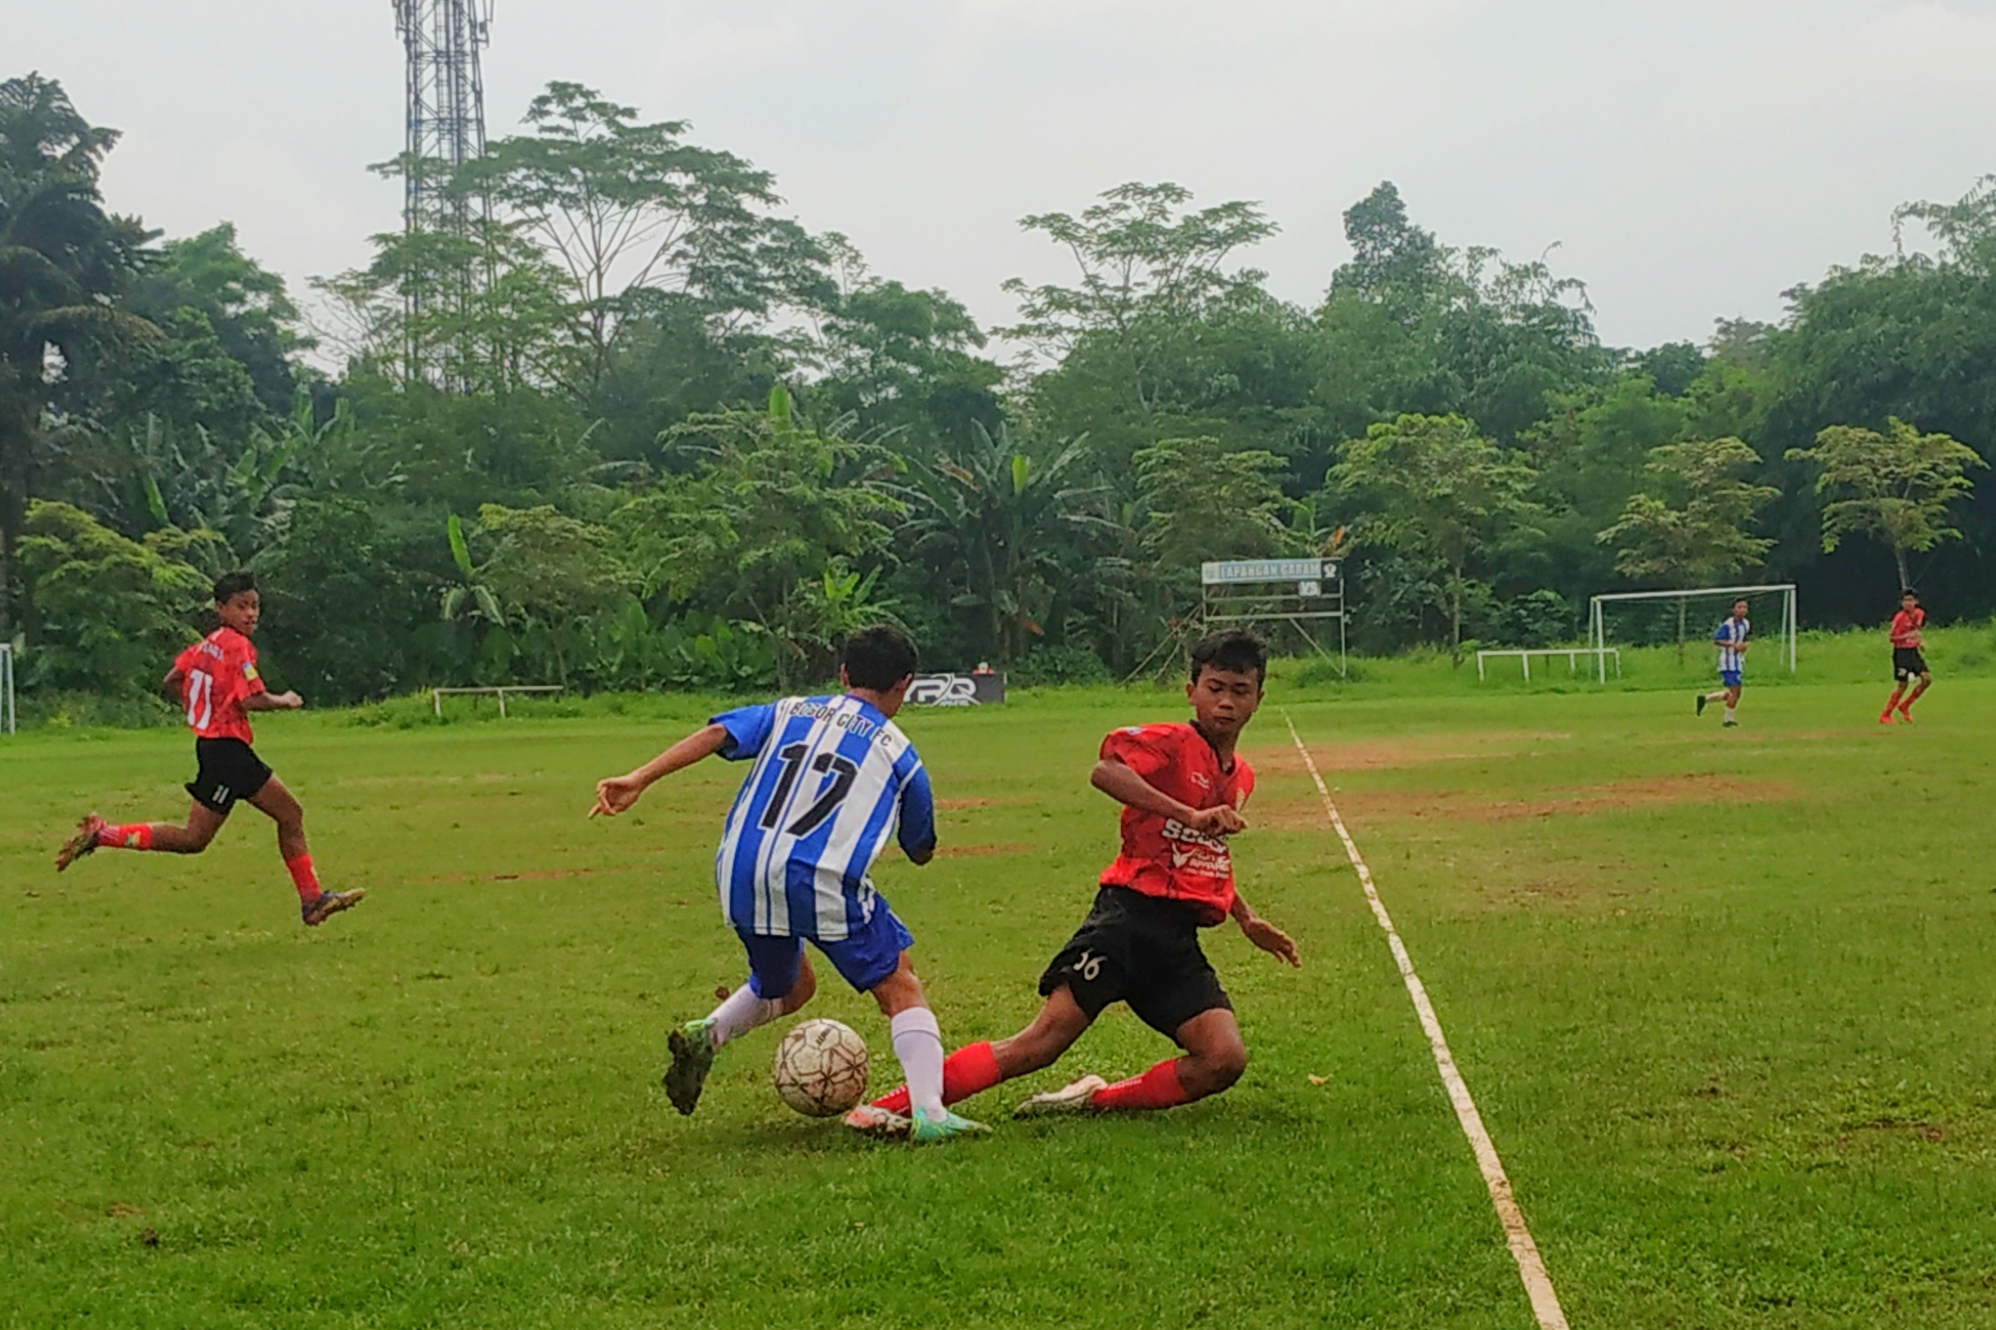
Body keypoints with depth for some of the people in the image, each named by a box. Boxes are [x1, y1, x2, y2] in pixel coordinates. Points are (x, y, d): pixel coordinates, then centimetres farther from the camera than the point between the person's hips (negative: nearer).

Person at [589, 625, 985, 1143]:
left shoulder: (789, 712, 21)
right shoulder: (900, 754, 14)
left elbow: (717, 733, 4)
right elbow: (922, 851, 24)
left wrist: (639, 780, -4)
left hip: (740, 876, 4)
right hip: (822, 879, -4)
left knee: (787, 986, 29)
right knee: (901, 989, 8)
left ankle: (707, 1033, 5)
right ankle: (929, 1112, -9)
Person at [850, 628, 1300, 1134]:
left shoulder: (1241, 777, 20)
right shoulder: (1172, 743, -4)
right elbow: (1104, 772, -26)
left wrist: (1246, 919, 27)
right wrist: (1191, 816, -29)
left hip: (1180, 939, 7)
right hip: (1130, 915, -7)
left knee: (1225, 1060, -14)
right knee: (1043, 1041, -17)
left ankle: (1096, 1100, 4)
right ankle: (887, 1107, -16)